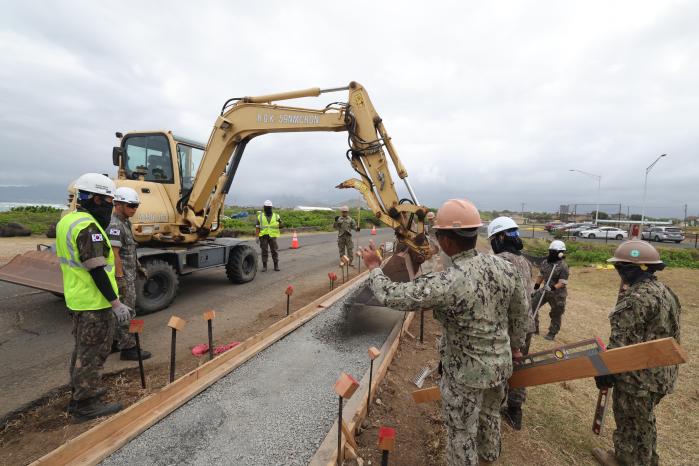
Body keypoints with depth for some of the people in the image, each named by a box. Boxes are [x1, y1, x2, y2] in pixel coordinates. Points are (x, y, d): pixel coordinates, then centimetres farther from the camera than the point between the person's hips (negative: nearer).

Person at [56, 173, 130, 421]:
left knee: (82, 350, 23)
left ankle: (78, 396, 38)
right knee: (92, 354, 3)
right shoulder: (88, 226, -23)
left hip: (78, 299, 10)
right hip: (94, 303, -10)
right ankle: (86, 405, 16)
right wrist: (116, 303, -23)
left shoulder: (67, 220, 10)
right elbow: (97, 270, -27)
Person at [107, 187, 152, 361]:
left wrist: (138, 267, 21)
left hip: (128, 273, 10)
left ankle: (114, 341, 31)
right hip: (122, 276, -10)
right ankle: (128, 348, 6)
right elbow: (114, 254, -23)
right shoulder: (114, 225, -19)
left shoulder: (124, 222, 12)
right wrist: (120, 278, -23)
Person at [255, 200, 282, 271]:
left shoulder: (276, 216, 5)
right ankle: (264, 266, 9)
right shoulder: (260, 216, 5)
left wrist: (280, 222, -16)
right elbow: (257, 227, 4)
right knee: (264, 251, 1)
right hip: (263, 236, 0)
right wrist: (257, 237, -3)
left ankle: (276, 266, 11)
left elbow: (280, 226, 6)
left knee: (274, 251, 2)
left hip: (272, 236, 0)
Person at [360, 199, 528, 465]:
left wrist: (373, 267, -8)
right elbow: (521, 312, 2)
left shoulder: (444, 284, -34)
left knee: (461, 433, 18)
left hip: (466, 372, -7)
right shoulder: (504, 267, -13)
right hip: (501, 363, 7)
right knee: (490, 413, 33)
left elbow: (392, 296, -26)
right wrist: (516, 344, 20)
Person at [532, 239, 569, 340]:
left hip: (557, 294, -6)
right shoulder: (545, 262, 2)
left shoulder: (563, 266, -18)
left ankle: (552, 333, 27)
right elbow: (540, 276, 12)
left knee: (556, 314, 9)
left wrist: (552, 288, -36)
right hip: (545, 290, 6)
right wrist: (535, 288, 10)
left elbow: (562, 283, -21)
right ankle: (534, 329, 13)